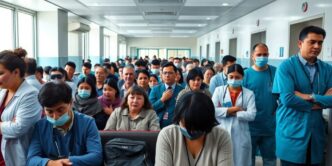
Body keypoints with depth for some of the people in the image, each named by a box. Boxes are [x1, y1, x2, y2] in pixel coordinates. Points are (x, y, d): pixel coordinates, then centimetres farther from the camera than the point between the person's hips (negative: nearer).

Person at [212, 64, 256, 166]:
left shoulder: (249, 94, 3)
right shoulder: (219, 90, 4)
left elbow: (251, 115, -9)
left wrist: (229, 112, -10)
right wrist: (234, 108, -11)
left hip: (241, 137, 0)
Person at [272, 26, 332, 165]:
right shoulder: (286, 66, -9)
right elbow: (287, 99, -19)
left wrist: (310, 97, -17)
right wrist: (319, 103, -7)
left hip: (316, 132, 5)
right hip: (292, 133, -5)